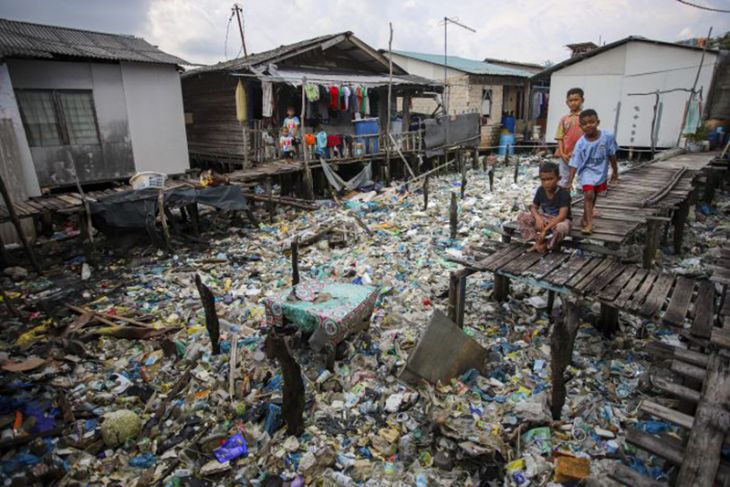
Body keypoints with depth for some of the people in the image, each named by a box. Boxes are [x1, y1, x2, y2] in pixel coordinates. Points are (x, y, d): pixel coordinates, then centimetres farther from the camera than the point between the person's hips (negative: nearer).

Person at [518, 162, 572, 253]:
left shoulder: (564, 193, -23)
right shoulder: (540, 190, -6)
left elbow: (562, 216, -30)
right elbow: (533, 207, 2)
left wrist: (545, 229, -37)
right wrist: (538, 218, -22)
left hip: (560, 220, -5)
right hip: (544, 218, 5)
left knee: (561, 228, -42)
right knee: (522, 218, -15)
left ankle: (547, 245, -11)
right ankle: (539, 241, -18)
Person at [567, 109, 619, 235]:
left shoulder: (608, 137, -15)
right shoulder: (580, 144, -19)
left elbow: (612, 155, -1)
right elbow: (574, 164, -18)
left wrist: (615, 171, 7)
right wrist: (570, 181, -25)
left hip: (601, 172, 3)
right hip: (587, 171, -3)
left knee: (593, 196, 15)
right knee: (588, 194, -20)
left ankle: (585, 218, 34)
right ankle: (589, 223, -17)